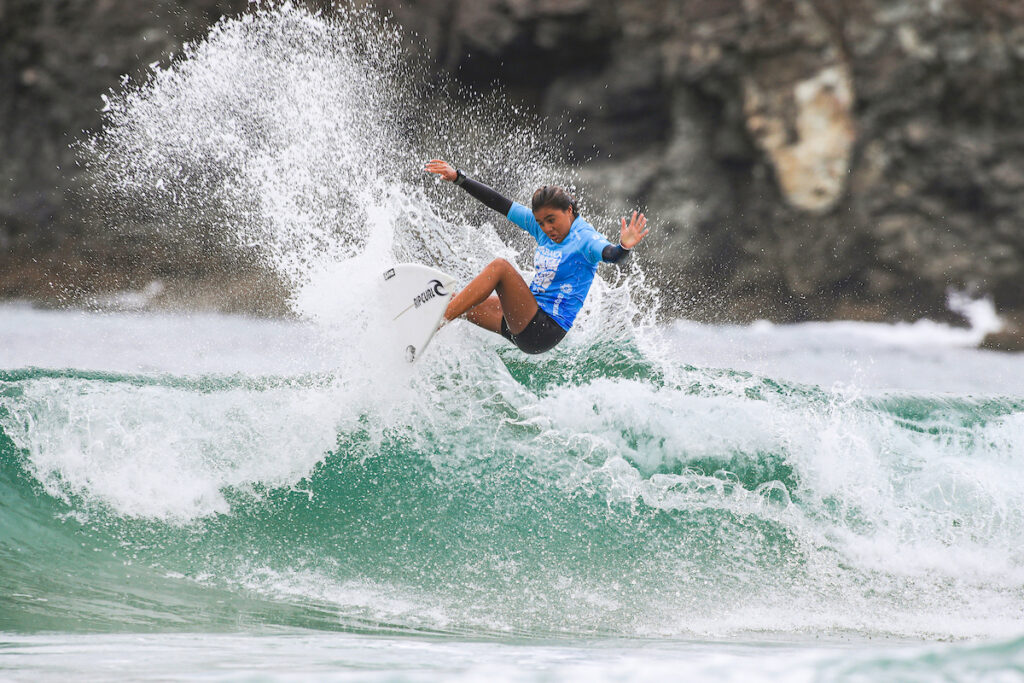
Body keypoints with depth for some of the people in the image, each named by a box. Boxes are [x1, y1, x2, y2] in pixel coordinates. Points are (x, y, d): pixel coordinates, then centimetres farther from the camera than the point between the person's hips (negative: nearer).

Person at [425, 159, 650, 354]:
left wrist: (623, 248, -55)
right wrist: (458, 178, 9)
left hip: (546, 331, -9)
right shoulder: (540, 225, 8)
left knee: (500, 266, -25)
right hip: (525, 321, 9)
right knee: (456, 301, 12)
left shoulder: (583, 237, -13)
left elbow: (610, 255, -32)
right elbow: (499, 204, 11)